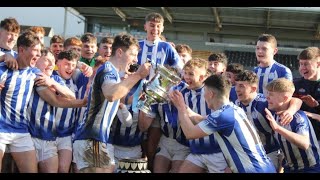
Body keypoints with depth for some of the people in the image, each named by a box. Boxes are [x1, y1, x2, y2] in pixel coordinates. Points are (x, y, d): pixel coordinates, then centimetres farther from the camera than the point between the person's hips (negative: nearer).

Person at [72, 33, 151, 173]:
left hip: (97, 138, 10)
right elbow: (111, 94, -32)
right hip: (91, 139, -10)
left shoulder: (110, 71, 22)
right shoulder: (108, 69, -10)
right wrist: (138, 75, -24)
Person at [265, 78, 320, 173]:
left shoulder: (298, 117, -22)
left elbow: (305, 144, -41)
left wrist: (278, 128, -48)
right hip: (290, 168, 6)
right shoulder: (273, 116, -3)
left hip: (311, 168, -6)